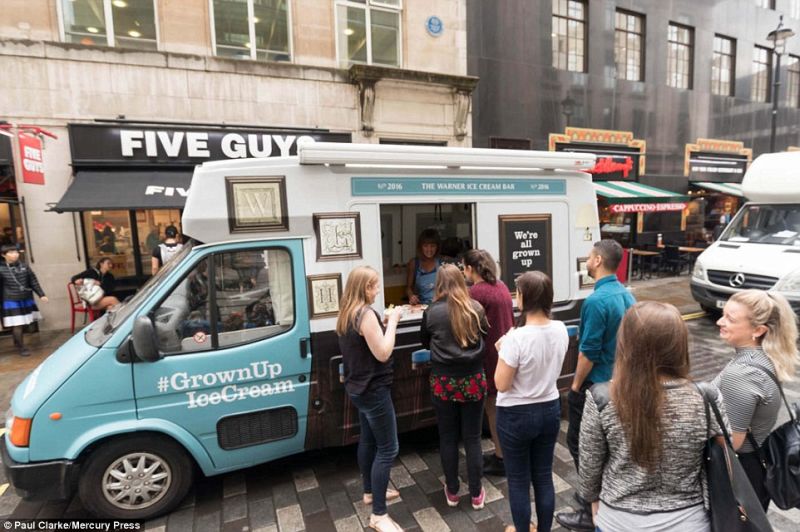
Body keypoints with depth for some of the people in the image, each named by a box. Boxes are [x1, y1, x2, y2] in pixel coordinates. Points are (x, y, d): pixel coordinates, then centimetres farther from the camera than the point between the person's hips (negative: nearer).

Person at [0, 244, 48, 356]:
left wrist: (41, 294, 2)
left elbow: (33, 281, 6)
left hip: (27, 299, 4)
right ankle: (22, 347, 9)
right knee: (17, 325, -4)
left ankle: (17, 341, 37)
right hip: (11, 301, -4)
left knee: (24, 323, 14)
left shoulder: (24, 266, 2)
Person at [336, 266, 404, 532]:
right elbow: (383, 353, -23)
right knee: (388, 449, -1)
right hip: (373, 390, -10)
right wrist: (392, 322, -16)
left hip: (359, 388, 10)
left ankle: (370, 491, 40)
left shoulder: (348, 313, 6)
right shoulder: (366, 313, -24)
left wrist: (385, 325, 3)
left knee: (368, 440, 23)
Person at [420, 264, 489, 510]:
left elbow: (424, 343, 6)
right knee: (472, 438, 13)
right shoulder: (475, 308, -6)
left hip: (444, 382, -1)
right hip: (473, 379, 2)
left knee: (448, 438, 14)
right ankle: (476, 494, 26)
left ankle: (452, 492, 29)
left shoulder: (431, 312, -10)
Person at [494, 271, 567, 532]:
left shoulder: (516, 338, -28)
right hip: (550, 409, 6)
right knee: (544, 476, 21)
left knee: (519, 480, 15)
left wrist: (503, 351, -8)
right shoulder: (561, 330, -8)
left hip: (517, 415, -6)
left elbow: (501, 384, -19)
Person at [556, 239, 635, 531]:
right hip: (618, 380, 9)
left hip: (595, 385, -9)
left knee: (581, 444, 6)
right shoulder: (627, 295, 2)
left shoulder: (596, 301, -25)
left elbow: (588, 352, -23)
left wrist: (576, 385, -11)